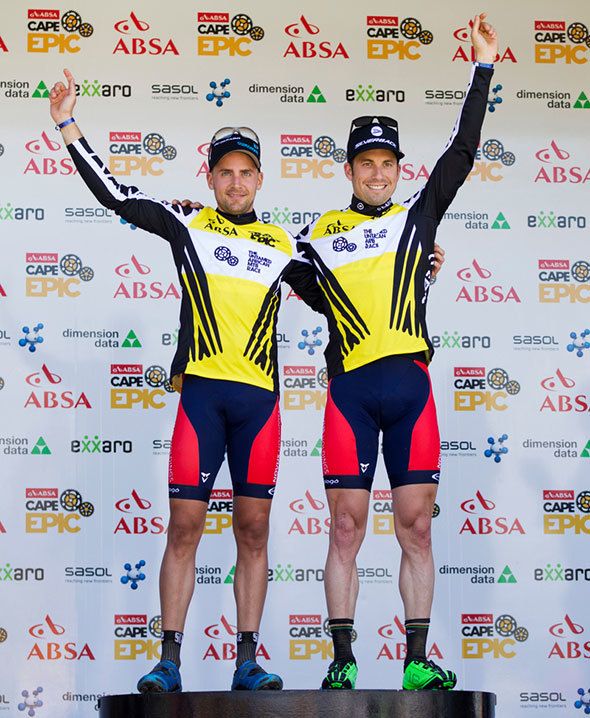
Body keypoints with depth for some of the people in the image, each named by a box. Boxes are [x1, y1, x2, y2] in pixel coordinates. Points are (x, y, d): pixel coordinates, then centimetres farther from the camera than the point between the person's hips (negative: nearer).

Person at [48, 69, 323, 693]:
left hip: (259, 396, 2)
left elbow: (330, 298, 25)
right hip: (201, 390, -2)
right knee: (184, 525, -4)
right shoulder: (187, 224, 8)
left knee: (253, 530, 4)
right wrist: (68, 126, 1)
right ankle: (169, 662, 1)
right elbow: (112, 194, 4)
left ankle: (246, 663, 9)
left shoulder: (282, 244, 15)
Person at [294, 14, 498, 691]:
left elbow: (462, 150, 7)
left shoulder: (418, 216, 13)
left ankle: (417, 659, 7)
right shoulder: (318, 235, 13)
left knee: (416, 527, 2)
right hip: (350, 388, -1)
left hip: (410, 385, 1)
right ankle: (343, 659, 5)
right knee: (346, 528, -1)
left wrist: (482, 67, 4)